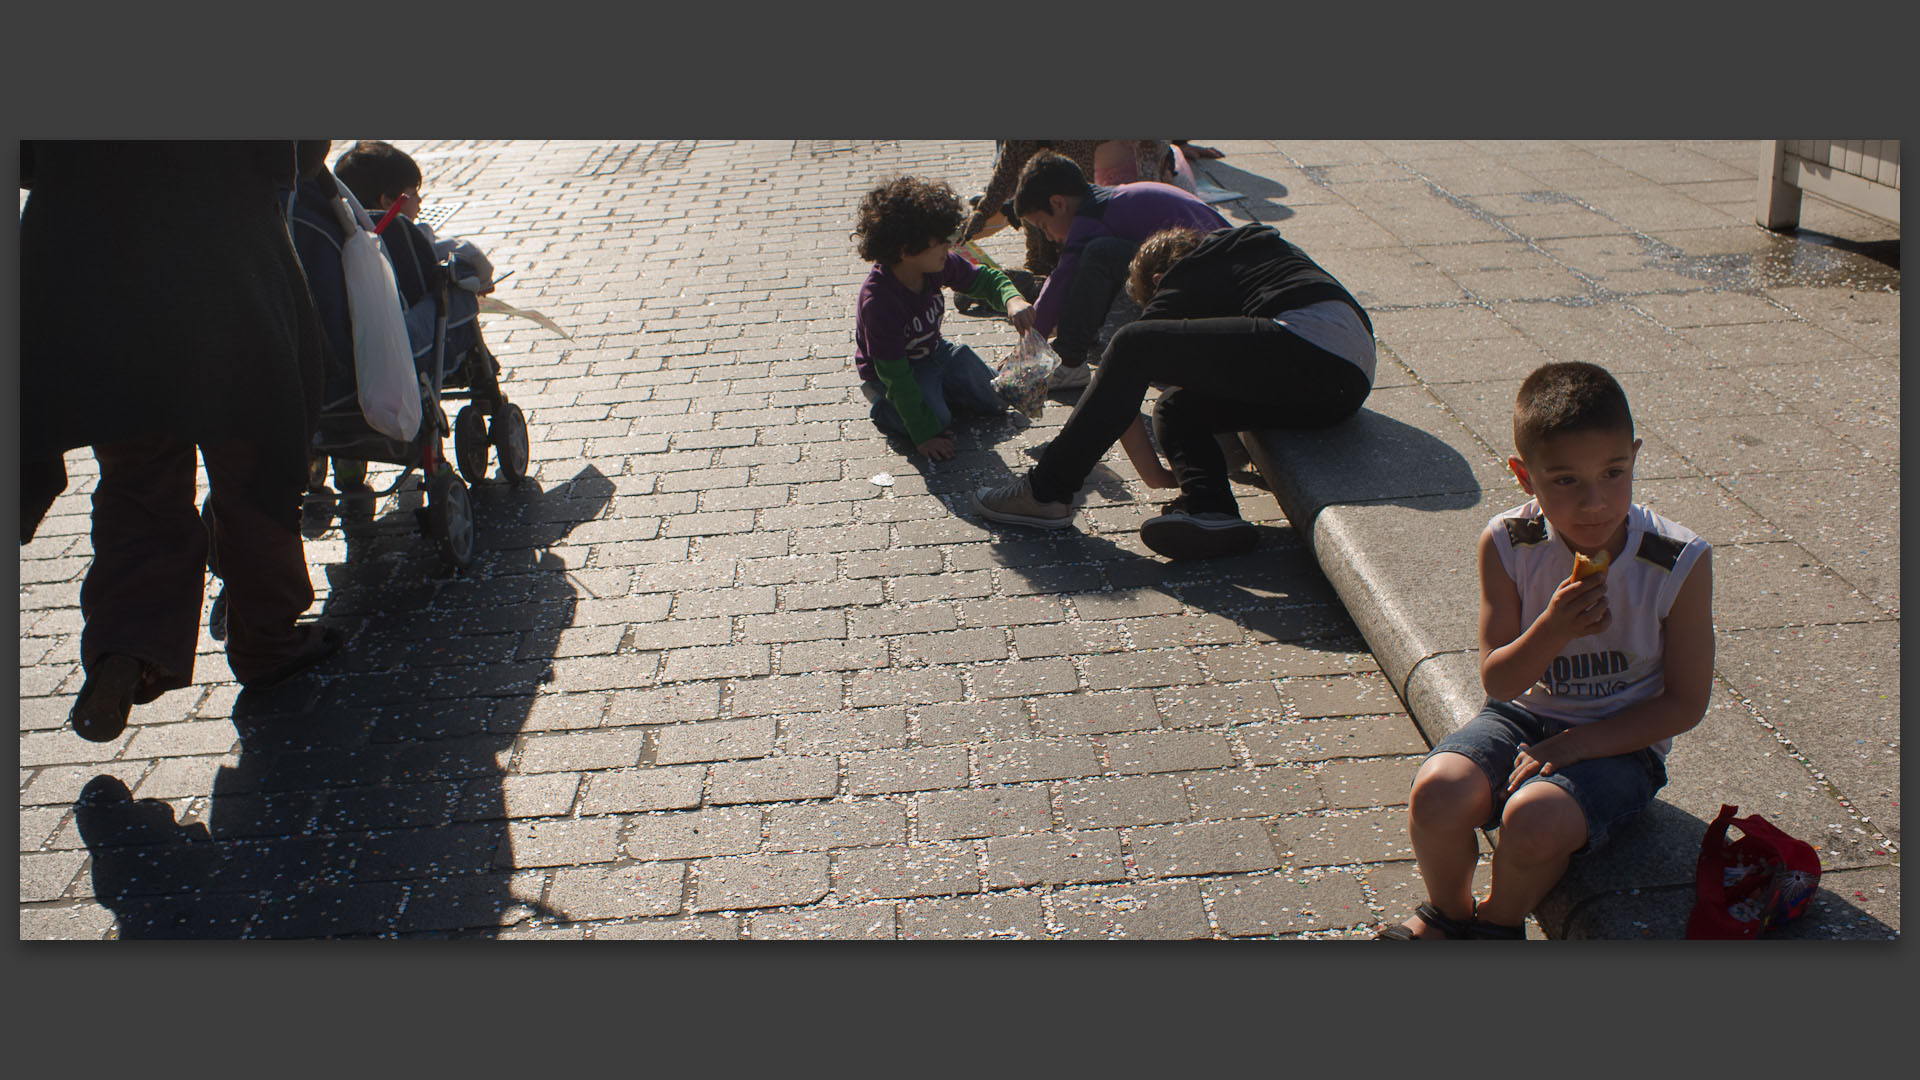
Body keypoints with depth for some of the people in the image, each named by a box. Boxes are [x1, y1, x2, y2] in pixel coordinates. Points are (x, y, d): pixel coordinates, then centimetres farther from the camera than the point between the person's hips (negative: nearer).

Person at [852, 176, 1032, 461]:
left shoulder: (940, 265, -19)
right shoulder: (878, 301, -37)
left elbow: (984, 279, 1)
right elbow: (895, 375, -32)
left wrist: (1012, 299, -24)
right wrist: (924, 435, -29)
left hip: (935, 352, 7)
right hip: (897, 368, -6)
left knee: (996, 401, 1)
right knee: (936, 419, -28)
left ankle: (936, 392, 21)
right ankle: (883, 406, 1)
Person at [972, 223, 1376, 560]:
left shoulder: (1185, 277, 11)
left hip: (1306, 345, -9)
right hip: (1351, 379, 9)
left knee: (1134, 346, -7)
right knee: (1175, 408, 16)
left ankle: (1046, 491, -5)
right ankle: (1210, 511, -11)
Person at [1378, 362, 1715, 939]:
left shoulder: (1679, 562, -16)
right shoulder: (1506, 545, -11)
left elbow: (1685, 702, -8)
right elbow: (1498, 680, -7)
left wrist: (1575, 744, -18)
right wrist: (1553, 630, -28)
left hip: (1621, 741, -2)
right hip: (1521, 716, 2)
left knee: (1534, 818, -30)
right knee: (1438, 792, -26)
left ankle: (1498, 920, 6)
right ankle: (1448, 910, 8)